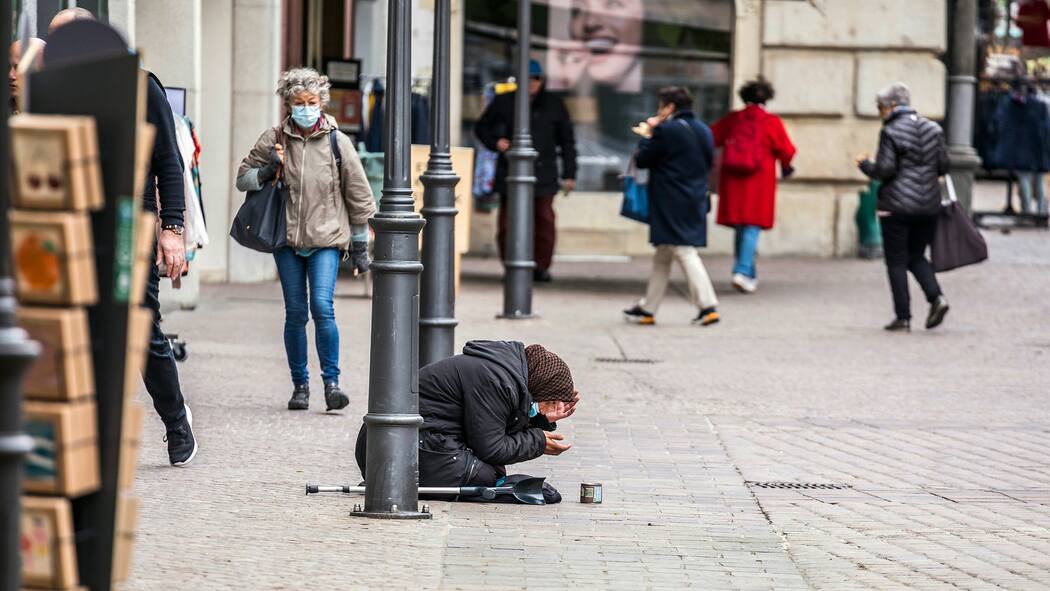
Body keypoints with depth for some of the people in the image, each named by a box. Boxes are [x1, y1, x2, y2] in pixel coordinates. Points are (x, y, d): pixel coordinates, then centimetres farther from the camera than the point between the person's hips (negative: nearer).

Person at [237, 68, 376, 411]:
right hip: (287, 240, 2)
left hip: (326, 240, -2)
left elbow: (359, 195, 6)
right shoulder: (274, 140, 3)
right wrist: (267, 171, -11)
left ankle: (331, 380, -9)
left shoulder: (337, 141, 0)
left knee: (322, 307, -17)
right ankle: (300, 385, 16)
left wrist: (360, 247, 7)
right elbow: (243, 178, 11)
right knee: (295, 313, 4)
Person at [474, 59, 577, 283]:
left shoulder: (554, 105, 10)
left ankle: (541, 266, 4)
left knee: (544, 220, -5)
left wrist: (569, 174, 8)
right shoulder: (504, 103, 7)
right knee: (508, 222, -3)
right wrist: (495, 142, -5)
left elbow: (567, 141, 13)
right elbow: (482, 127, 17)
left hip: (543, 175, 0)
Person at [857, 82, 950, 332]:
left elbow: (884, 170, -14)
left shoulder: (891, 132, -10)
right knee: (916, 256, 18)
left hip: (897, 206, -6)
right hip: (928, 203, 6)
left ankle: (903, 316, 1)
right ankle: (936, 297, -5)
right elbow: (943, 166, 7)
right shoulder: (933, 129, 7)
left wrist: (865, 164, 4)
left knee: (896, 261, 3)